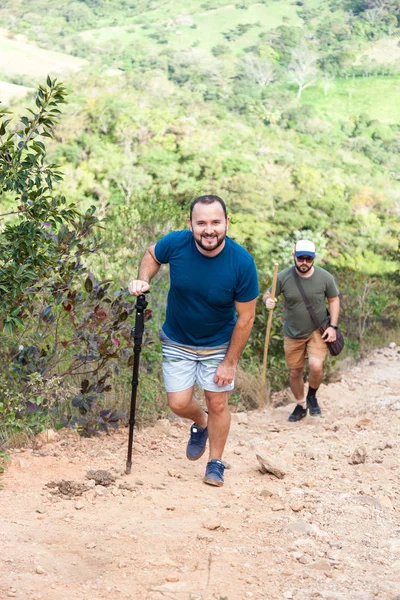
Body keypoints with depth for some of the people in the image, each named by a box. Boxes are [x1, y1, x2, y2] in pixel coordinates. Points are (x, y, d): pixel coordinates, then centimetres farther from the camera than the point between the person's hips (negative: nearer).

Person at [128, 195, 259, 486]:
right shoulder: (176, 244, -22)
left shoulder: (242, 262, -26)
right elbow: (152, 255, 4)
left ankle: (216, 463, 24)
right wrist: (143, 281, -16)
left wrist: (230, 363, -14)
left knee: (218, 403, 1)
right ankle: (201, 424, 37)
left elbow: (245, 318, -17)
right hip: (178, 340, 2)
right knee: (179, 403, 1)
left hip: (219, 343, -2)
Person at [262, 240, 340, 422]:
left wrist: (333, 326, -7)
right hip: (293, 334, 2)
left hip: (317, 331, -1)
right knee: (295, 373, 11)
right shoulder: (283, 277, -14)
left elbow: (334, 300, 1)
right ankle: (301, 405, 38)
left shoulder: (325, 277, -12)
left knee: (316, 366, -22)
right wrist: (268, 301, -28)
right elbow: (267, 294, -3)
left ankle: (312, 396, 10)